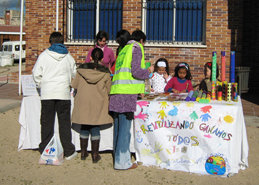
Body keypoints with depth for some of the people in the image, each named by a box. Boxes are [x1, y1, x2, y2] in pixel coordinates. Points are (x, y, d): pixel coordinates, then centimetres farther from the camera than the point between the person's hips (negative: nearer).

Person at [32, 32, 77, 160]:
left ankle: (45, 151, 13)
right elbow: (74, 74, 11)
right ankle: (68, 152, 8)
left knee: (47, 123, 8)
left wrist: (40, 85, 16)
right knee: (64, 122, 6)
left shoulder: (44, 55, 0)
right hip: (64, 93, 1)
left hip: (47, 93, 0)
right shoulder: (68, 57, 4)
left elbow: (36, 73, -1)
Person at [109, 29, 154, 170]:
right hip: (127, 93, -8)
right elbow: (136, 71, -10)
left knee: (118, 126, 11)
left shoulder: (123, 49, 25)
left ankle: (118, 157, 18)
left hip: (116, 92, 8)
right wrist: (149, 71, 8)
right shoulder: (136, 47, 2)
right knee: (125, 127, -6)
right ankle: (122, 162, -3)